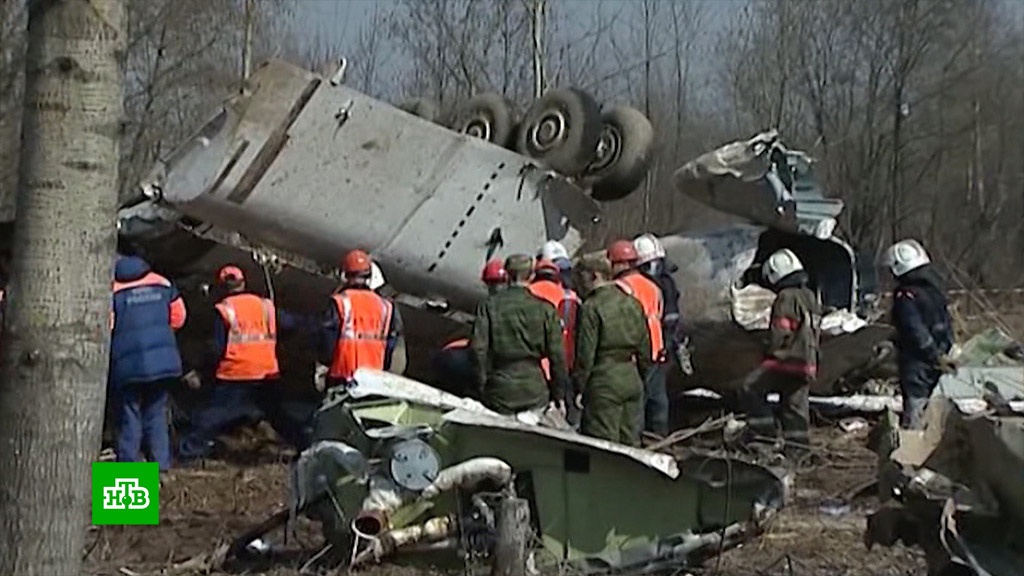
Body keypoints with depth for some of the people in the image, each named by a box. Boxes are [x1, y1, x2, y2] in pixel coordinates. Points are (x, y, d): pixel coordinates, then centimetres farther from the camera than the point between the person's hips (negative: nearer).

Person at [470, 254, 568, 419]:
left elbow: (479, 349, -5)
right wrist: (559, 396, 10)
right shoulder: (545, 309, 1)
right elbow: (557, 356, 1)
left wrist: (481, 388, 3)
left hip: (499, 392, 0)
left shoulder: (489, 306, 0)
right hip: (535, 393, 1)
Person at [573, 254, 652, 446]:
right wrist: (641, 375, 22)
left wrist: (579, 388, -7)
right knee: (629, 441, 14)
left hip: (604, 382, -7)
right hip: (632, 379, 7)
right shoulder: (632, 303, 10)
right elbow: (645, 346, 14)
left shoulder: (591, 307, -12)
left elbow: (585, 353, -13)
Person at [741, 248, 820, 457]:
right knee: (796, 404, 11)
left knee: (752, 388, -1)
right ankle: (796, 448, 12)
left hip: (786, 360, -9)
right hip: (807, 362, 9)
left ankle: (764, 431, -6)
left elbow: (780, 332, -17)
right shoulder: (811, 297, 16)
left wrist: (770, 354, -4)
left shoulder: (786, 297, -13)